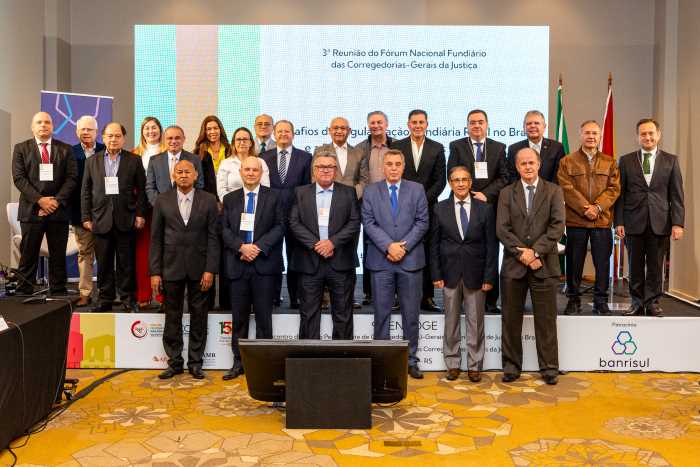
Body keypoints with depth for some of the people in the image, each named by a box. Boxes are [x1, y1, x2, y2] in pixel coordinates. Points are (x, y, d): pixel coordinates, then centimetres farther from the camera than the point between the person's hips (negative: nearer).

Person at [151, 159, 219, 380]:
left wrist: (210, 270, -9)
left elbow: (213, 237, -2)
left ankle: (195, 362, 19)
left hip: (199, 267, -1)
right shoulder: (162, 201, 4)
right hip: (171, 267, 1)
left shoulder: (208, 200, 1)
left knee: (198, 316, 6)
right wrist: (155, 271, -2)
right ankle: (175, 362, 20)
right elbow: (156, 238, 4)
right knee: (172, 317, 8)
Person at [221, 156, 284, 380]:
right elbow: (225, 229, 6)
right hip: (237, 264, 2)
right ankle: (238, 362, 17)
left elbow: (279, 227, -1)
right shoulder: (230, 199, 12)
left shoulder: (273, 197, 6)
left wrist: (259, 247, -13)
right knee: (239, 317, 8)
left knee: (263, 317, 2)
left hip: (264, 263, -2)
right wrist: (241, 247, -11)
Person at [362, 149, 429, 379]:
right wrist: (389, 246, -13)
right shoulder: (371, 191, 8)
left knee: (411, 314, 6)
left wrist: (403, 246, -10)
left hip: (411, 260, 0)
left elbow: (422, 222, 1)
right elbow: (368, 223, -1)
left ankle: (411, 361, 16)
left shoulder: (417, 189, 8)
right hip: (381, 261, 0)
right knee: (381, 314, 5)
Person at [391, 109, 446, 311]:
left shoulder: (437, 148, 9)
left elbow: (440, 181, 4)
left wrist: (423, 200, -7)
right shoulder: (397, 146, 8)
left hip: (428, 207, 1)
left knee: (427, 254, 0)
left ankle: (427, 297, 7)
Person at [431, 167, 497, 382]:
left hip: (475, 274, 0)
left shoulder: (485, 209, 2)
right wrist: (436, 274, -3)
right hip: (450, 273, 1)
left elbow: (491, 245, 1)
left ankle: (474, 366, 18)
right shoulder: (440, 209, 4)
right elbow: (434, 244, 4)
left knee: (475, 322, 6)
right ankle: (453, 364, 21)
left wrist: (489, 276, -5)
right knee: (451, 322, 9)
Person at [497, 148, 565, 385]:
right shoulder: (507, 193, 8)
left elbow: (557, 226, -5)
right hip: (513, 265, 1)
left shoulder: (554, 191, 6)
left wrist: (535, 251, -14)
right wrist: (521, 253, -12)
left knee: (546, 320, 5)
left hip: (544, 264, -1)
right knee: (511, 319, 7)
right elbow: (502, 229, -1)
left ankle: (549, 368, 16)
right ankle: (511, 366, 18)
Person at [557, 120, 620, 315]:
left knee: (602, 262, 4)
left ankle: (601, 301, 14)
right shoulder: (567, 162, 6)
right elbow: (567, 189, -5)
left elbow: (614, 189, 2)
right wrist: (584, 208, -15)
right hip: (575, 220, -1)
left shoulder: (610, 162, 13)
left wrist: (597, 207, -13)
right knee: (574, 262, 4)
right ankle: (573, 300, 14)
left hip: (602, 220, 2)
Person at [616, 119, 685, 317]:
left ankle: (652, 302, 16)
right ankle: (637, 303, 16)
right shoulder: (626, 161, 7)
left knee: (655, 265, 5)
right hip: (634, 222, 0)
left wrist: (677, 223, -4)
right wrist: (618, 222, -3)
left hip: (659, 223, 0)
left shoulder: (671, 160, 7)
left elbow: (676, 195, 4)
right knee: (635, 266, 5)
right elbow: (620, 194, 4)